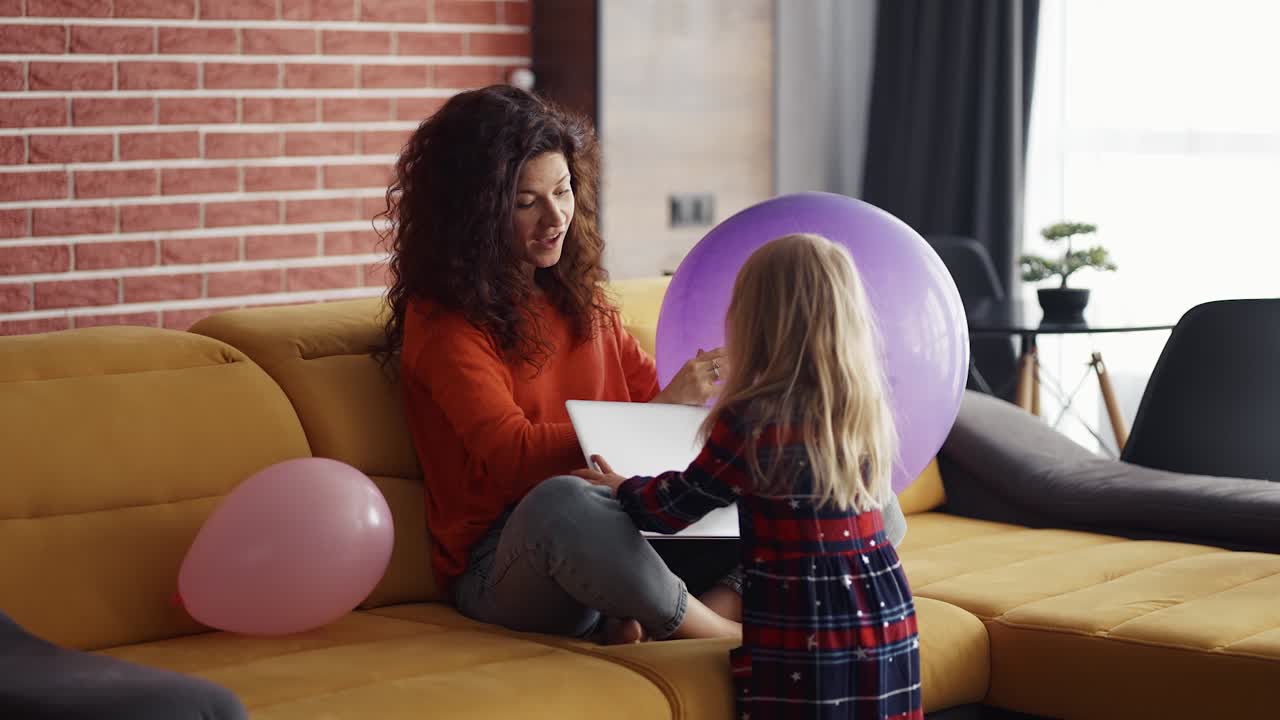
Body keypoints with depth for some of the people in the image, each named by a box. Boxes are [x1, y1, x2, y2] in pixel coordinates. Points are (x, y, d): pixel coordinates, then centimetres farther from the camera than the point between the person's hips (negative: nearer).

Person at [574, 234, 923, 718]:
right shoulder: (865, 411, 5)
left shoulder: (751, 423, -14)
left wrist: (623, 489, 20)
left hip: (801, 627, -6)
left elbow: (674, 507, -1)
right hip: (886, 619, 6)